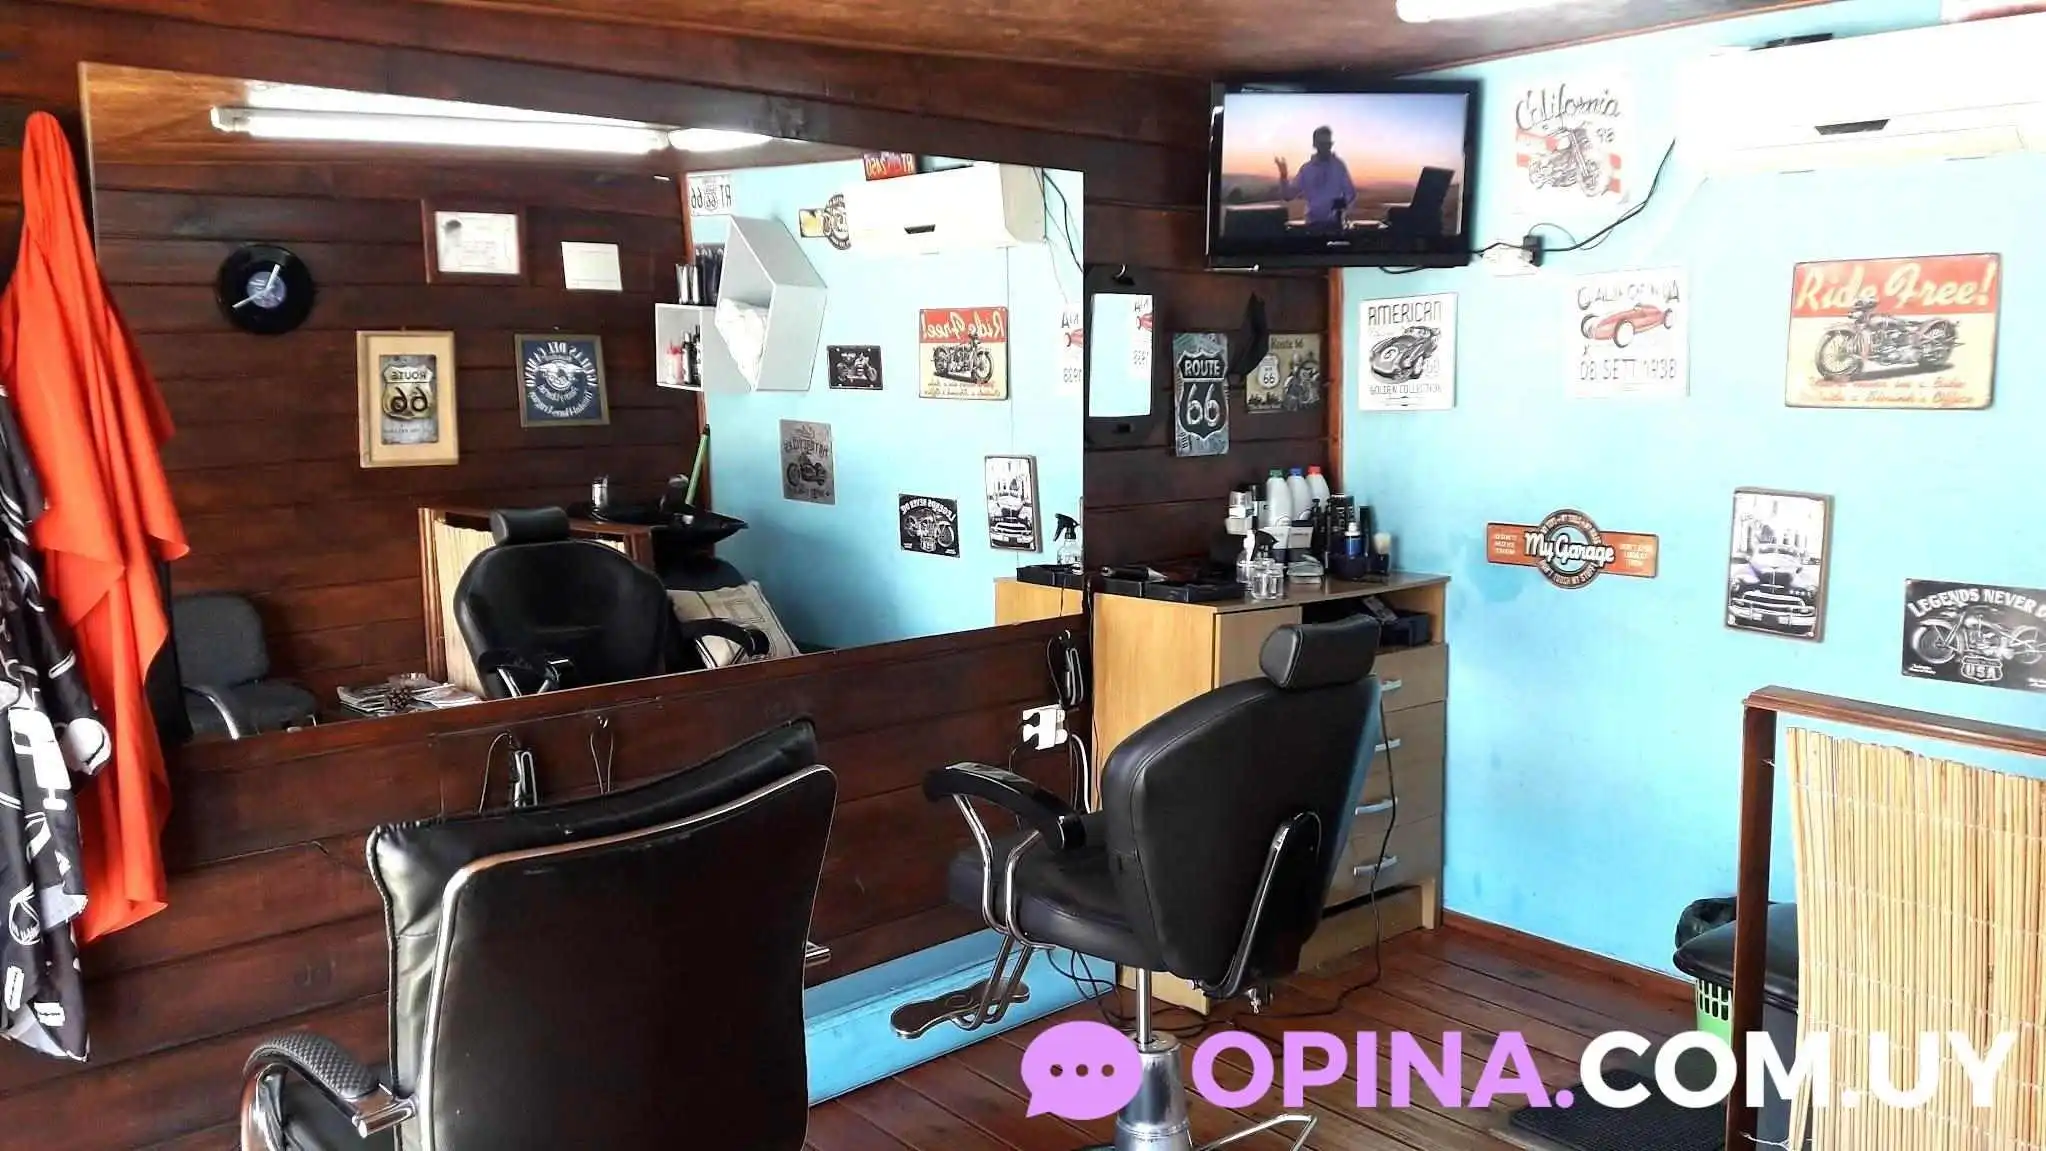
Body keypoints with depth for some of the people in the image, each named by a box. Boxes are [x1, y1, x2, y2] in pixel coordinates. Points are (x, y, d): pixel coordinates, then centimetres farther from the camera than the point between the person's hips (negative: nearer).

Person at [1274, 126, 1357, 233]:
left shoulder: (1339, 166, 1)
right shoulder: (1307, 169, 7)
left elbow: (1351, 193, 1)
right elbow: (1289, 194, 4)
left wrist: (1344, 202, -21)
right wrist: (1284, 176, -13)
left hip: (1334, 224, -2)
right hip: (1313, 224, 2)